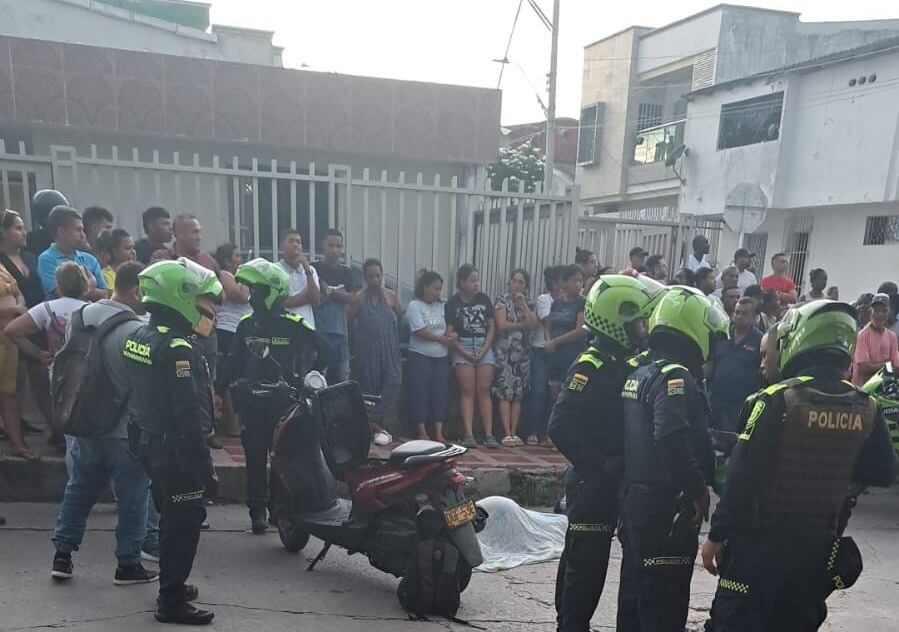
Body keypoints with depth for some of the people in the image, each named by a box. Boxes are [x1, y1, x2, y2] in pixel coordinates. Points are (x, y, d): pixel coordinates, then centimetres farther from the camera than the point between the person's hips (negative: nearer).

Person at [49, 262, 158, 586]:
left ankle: (62, 555, 31)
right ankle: (128, 565, 19)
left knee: (78, 490, 22)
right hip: (125, 432, -7)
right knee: (131, 500, 8)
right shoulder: (134, 332, -24)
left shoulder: (84, 313, -1)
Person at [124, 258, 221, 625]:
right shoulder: (177, 349, -22)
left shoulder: (139, 337, 7)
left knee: (171, 518, 22)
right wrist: (205, 468, -21)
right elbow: (190, 415, -25)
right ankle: (171, 602, 12)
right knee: (185, 523, 2)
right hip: (178, 451, -10)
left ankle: (171, 585, 36)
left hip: (152, 445, 10)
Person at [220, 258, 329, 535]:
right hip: (252, 402, 3)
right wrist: (227, 388, 6)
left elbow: (322, 348, 4)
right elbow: (233, 361, 14)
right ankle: (257, 509, 18)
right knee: (255, 459, 8)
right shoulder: (246, 325, 6)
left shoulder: (293, 324, -5)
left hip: (284, 401, -3)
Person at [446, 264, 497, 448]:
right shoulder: (453, 303, 0)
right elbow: (449, 332, -4)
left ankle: (489, 434, -3)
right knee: (467, 391, -6)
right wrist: (464, 353, -11)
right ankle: (468, 434, -5)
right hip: (462, 348, -2)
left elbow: (491, 326, 7)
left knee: (484, 390, -2)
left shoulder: (484, 299, 8)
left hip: (484, 346, 2)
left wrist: (484, 349, -5)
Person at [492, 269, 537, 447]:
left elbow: (533, 324, -4)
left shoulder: (529, 304, 14)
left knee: (518, 394, 2)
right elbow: (501, 325, -10)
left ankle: (514, 433, 4)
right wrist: (522, 324, -3)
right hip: (504, 352, -4)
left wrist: (523, 305, -7)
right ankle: (507, 434, -9)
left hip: (523, 354, 4)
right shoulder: (502, 300, 3)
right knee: (505, 393, -9)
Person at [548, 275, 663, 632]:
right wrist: (599, 468, -23)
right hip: (593, 485, -9)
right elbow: (561, 426, -26)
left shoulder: (624, 362, 8)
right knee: (587, 563, 0)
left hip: (610, 484, 9)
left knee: (580, 559, 20)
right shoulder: (592, 366, -18)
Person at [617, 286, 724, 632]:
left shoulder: (638, 374, 11)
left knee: (635, 590, 19)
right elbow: (672, 439, -29)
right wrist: (698, 490, -19)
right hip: (668, 508, -9)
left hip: (635, 499, 9)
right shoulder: (676, 376, -17)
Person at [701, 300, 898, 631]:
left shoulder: (777, 399, -18)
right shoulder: (867, 409, -2)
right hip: (818, 545, 5)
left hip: (760, 541, -5)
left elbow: (742, 475, -18)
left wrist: (717, 535, -10)